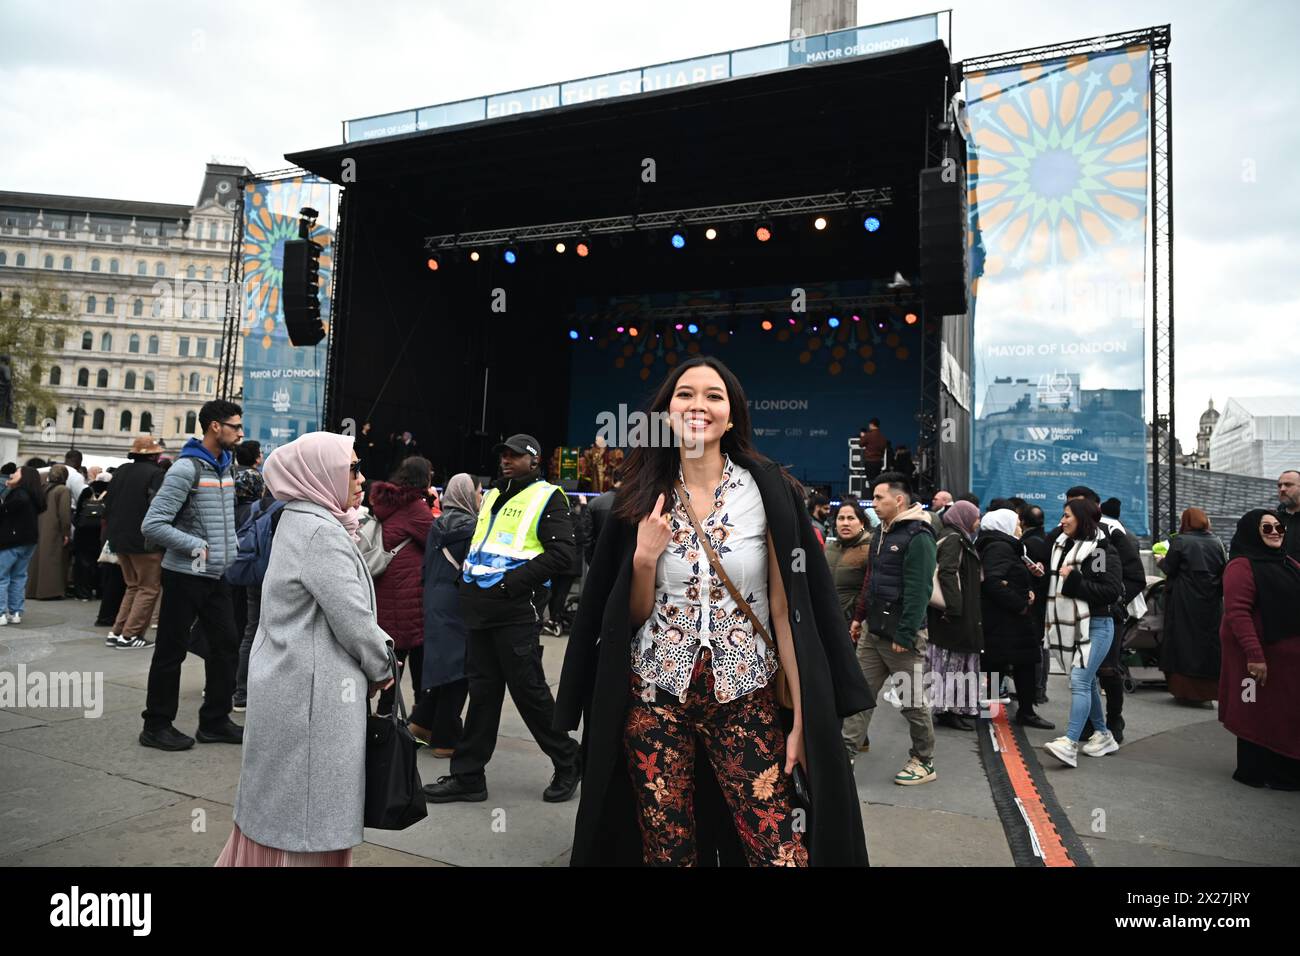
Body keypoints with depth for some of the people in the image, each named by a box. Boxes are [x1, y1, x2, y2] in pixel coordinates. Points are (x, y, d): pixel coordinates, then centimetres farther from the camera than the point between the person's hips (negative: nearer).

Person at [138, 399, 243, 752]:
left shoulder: (225, 465, 10)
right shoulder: (186, 469, -15)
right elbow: (152, 524, -19)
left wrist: (232, 547, 9)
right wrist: (198, 547, -18)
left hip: (217, 575, 8)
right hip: (185, 575, -8)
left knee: (226, 644, 10)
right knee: (172, 651, 4)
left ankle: (215, 721, 21)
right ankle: (157, 725, 18)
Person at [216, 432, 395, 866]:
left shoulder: (301, 521, 12)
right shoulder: (320, 530, -19)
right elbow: (352, 617, -20)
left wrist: (378, 649, 7)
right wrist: (382, 667, -4)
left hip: (292, 680, 10)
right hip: (310, 689, -10)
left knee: (281, 801, 20)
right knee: (306, 804, 4)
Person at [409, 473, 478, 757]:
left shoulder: (437, 524, 9)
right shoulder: (469, 526, -13)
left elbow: (427, 565, 13)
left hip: (434, 603, 7)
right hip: (458, 604, -7)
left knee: (443, 662, 18)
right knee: (458, 668, 1)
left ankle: (422, 722, 22)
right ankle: (446, 739, 8)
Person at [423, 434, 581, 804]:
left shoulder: (547, 497, -5)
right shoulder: (492, 496, 19)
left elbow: (561, 552, -15)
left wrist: (513, 581, -18)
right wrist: (468, 573, 13)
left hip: (517, 611, -7)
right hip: (482, 609, 7)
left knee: (528, 689, 0)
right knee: (482, 690, 12)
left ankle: (568, 763, 19)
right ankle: (468, 776, 20)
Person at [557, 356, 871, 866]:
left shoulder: (768, 490, -5)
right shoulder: (644, 499, 2)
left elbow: (786, 609, -5)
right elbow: (634, 617, 7)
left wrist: (801, 717, -8)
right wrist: (644, 558, -11)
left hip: (745, 699, -2)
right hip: (656, 696, 2)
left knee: (781, 854, -6)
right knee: (666, 853, 10)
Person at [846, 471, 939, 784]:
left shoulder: (917, 536, -14)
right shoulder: (882, 533, 14)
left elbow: (918, 590, -20)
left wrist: (905, 634, -21)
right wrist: (859, 616, 17)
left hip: (901, 634, -8)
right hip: (873, 630, 8)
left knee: (912, 701, 5)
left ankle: (924, 762, 21)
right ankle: (846, 753, 11)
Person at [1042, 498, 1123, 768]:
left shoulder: (1102, 549, -11)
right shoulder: (1062, 545, 10)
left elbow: (1112, 591, -18)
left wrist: (1074, 581, -19)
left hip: (1096, 626, -8)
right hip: (1071, 624, 8)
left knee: (1079, 681, -15)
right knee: (1088, 682, 16)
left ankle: (1070, 744, -19)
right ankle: (1102, 735, 30)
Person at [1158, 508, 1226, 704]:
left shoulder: (1180, 541, -8)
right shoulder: (1216, 542, 5)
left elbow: (1169, 568, -8)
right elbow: (1225, 570, 4)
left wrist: (1161, 562, 12)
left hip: (1185, 602, -4)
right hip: (1211, 602, 4)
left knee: (1185, 641, 3)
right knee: (1209, 640, 10)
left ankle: (1184, 689, 4)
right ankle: (1209, 689, 16)